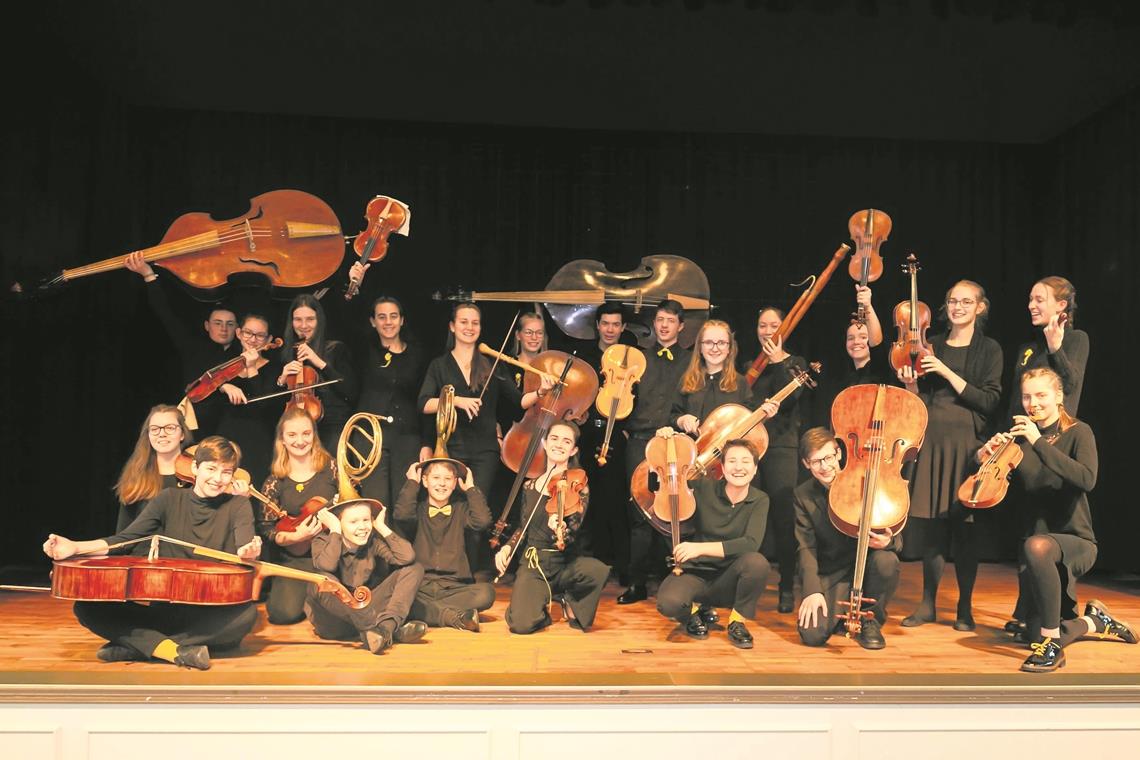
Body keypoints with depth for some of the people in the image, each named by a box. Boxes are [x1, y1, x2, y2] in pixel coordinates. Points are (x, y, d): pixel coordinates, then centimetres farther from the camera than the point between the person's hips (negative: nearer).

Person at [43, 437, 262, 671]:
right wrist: (75, 547, -13)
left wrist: (249, 553, -41)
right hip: (165, 608, 3)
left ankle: (137, 646, -25)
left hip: (212, 615, -2)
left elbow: (243, 550, -15)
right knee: (87, 607, -16)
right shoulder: (170, 499, 7)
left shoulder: (238, 506, 1)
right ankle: (176, 650, -29)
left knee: (247, 613, -37)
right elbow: (125, 539, 4)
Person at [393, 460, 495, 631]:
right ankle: (456, 616, -29)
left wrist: (471, 488, 4)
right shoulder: (418, 508, 12)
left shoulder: (461, 509, 14)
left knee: (486, 592, -29)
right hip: (420, 587, -1)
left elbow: (482, 520, -6)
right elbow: (401, 514, -12)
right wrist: (412, 483, 0)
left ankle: (426, 611, -22)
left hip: (454, 587, 1)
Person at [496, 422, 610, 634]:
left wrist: (561, 530, -39)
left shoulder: (578, 485, -4)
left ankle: (569, 601, -1)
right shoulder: (530, 486, 7)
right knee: (521, 624, -24)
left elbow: (572, 533, -16)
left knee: (599, 570, -35)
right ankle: (540, 603, 13)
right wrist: (507, 547, 0)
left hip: (565, 565, -1)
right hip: (533, 564, 1)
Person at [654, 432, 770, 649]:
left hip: (728, 580, 0)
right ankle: (696, 612, 6)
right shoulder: (704, 488, -3)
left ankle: (737, 621, -5)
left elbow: (750, 543, -21)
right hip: (695, 573, 0)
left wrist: (700, 548, -27)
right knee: (669, 603, -33)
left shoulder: (760, 500, -4)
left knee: (758, 562, -33)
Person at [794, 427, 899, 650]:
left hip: (866, 564, 0)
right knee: (812, 634, -22)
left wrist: (887, 542, -30)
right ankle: (843, 613, 17)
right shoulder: (803, 495, -1)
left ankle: (871, 619, -4)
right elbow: (806, 547, -4)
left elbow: (891, 533, -4)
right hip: (831, 574, 0)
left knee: (887, 561, -35)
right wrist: (812, 590, -18)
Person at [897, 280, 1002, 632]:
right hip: (932, 438, 3)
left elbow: (989, 402, -9)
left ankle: (965, 607, 11)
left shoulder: (989, 349, 3)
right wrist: (910, 382, -7)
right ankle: (928, 603, 14)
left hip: (968, 441, -3)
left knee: (965, 523, -1)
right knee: (931, 520, 4)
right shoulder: (932, 345, 12)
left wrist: (947, 372, -14)